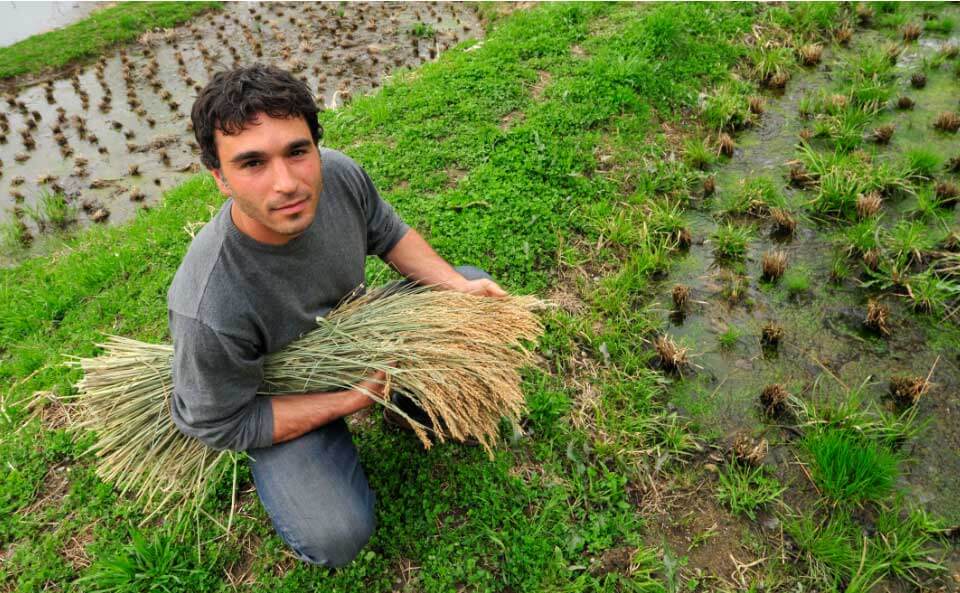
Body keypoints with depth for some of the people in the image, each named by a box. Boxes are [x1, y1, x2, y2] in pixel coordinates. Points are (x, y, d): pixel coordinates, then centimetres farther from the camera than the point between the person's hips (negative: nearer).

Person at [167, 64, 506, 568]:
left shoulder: (339, 174, -26)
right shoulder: (208, 310, -39)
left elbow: (388, 234, -3)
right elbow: (221, 425, -22)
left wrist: (458, 285, -17)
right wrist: (355, 398, -24)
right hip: (279, 394, -4)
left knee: (478, 290, -1)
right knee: (335, 538, -21)